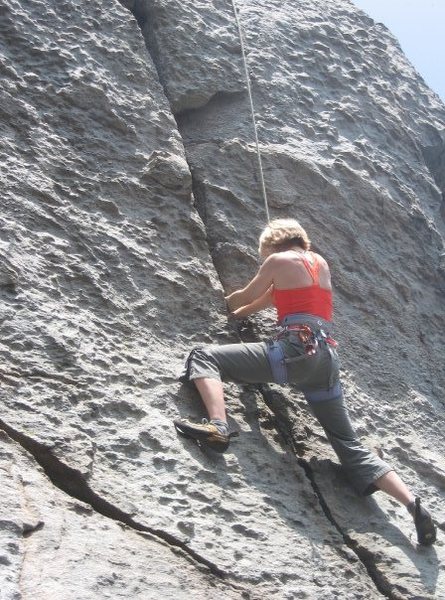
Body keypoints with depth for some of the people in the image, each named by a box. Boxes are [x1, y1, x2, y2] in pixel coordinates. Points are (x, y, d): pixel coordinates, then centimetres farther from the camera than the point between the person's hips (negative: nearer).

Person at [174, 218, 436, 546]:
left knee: (204, 357, -1)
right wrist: (244, 311, 48)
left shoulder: (279, 260, 7)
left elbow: (245, 298, 21)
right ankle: (414, 504, -2)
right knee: (351, 446, 13)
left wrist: (230, 302, 44)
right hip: (327, 359, 7)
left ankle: (218, 426, -27)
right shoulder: (321, 262, 24)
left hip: (296, 350, -6)